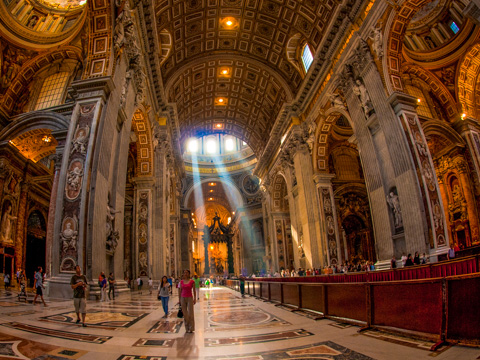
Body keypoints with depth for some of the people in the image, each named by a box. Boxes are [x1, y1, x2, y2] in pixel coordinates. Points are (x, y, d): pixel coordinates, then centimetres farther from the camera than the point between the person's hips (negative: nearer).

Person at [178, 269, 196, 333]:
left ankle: (191, 328, 8)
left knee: (190, 313, -2)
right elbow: (180, 291, 9)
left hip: (190, 298, -3)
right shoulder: (181, 282, 5)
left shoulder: (192, 281, -4)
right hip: (183, 298, 3)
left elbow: (194, 291, -1)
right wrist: (179, 299, 8)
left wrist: (195, 299, -5)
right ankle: (187, 328, 17)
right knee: (185, 314, 7)